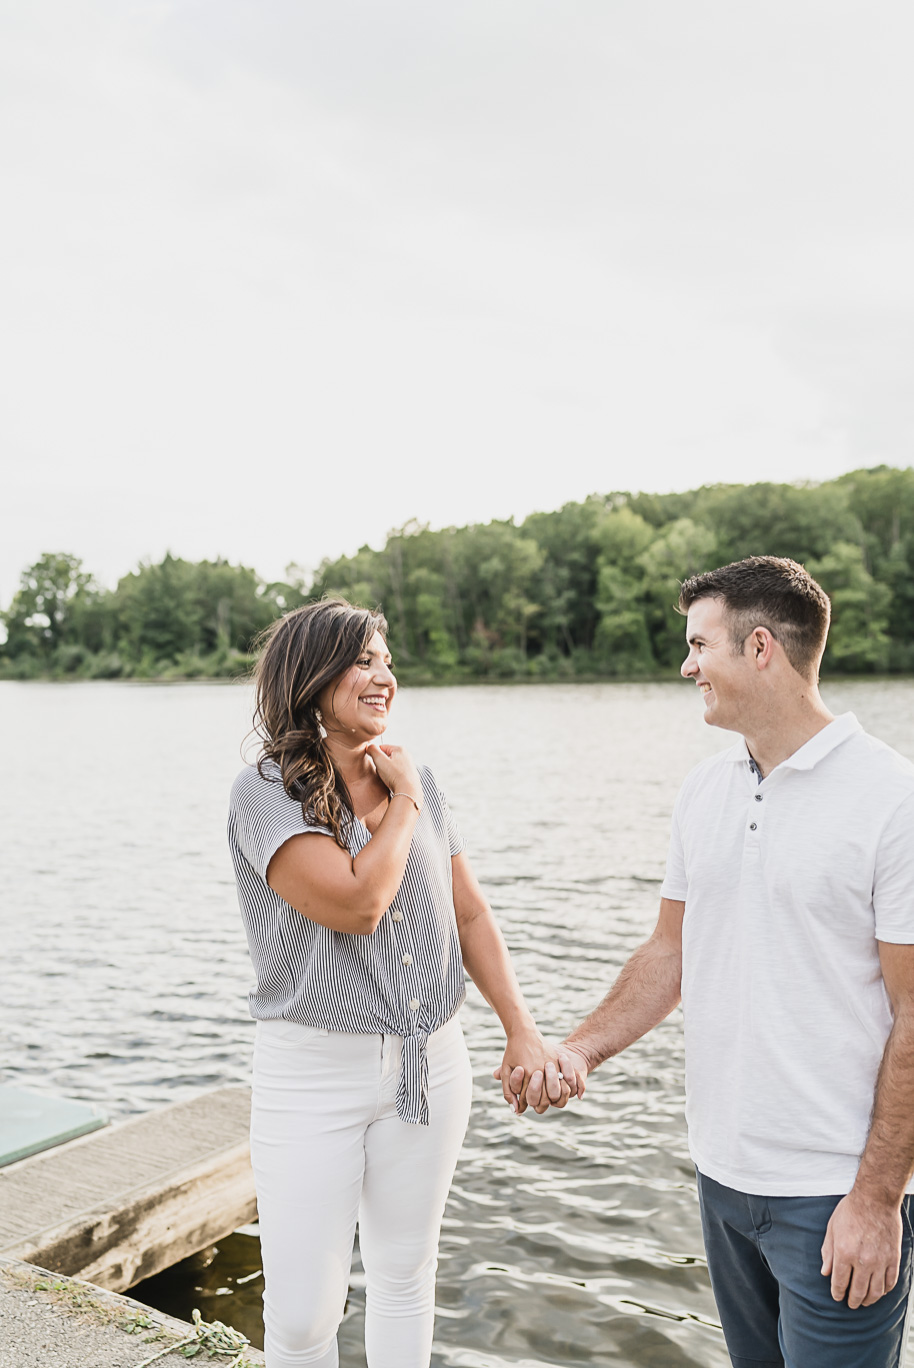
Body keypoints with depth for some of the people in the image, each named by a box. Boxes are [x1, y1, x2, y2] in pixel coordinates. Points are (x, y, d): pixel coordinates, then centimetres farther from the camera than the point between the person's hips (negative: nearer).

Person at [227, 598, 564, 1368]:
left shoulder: (418, 782, 5)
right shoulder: (267, 790, -12)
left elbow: (470, 915, 8)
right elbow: (356, 903, -23)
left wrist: (521, 1031, 0)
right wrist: (402, 804, -10)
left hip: (429, 1064, 5)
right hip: (314, 1071, -4)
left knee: (405, 1274, 19)